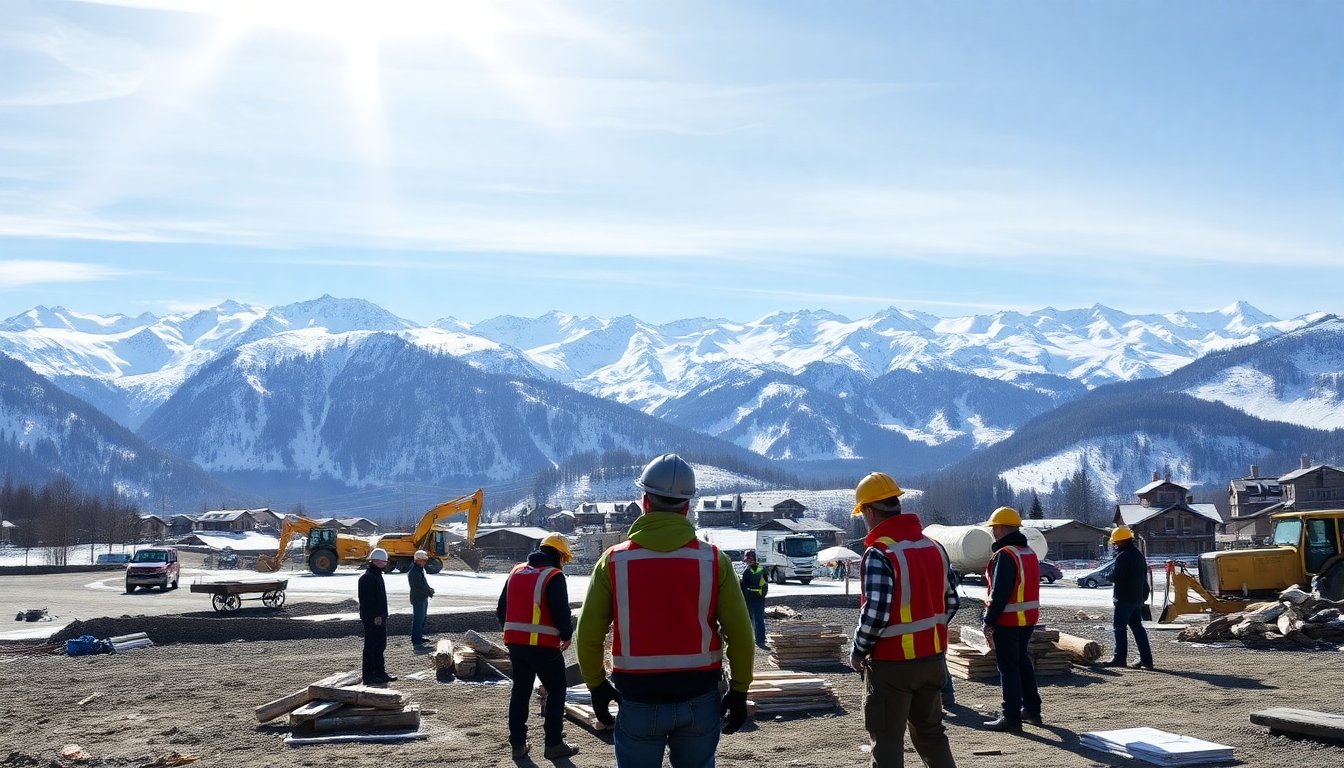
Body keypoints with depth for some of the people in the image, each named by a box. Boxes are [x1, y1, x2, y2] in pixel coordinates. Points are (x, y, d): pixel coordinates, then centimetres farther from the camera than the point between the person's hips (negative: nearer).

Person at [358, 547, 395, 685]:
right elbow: (367, 600, -22)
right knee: (371, 647, -5)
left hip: (379, 618, 10)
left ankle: (380, 673, 23)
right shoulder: (367, 577, -16)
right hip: (372, 619, -10)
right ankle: (369, 677, -1)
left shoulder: (377, 575, 16)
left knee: (380, 646, 15)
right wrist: (375, 616, -23)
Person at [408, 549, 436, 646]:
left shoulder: (421, 569, 13)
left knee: (422, 618, 16)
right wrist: (429, 591, -15)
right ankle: (415, 639, -3)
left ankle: (420, 636, 26)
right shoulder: (413, 572, -18)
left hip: (424, 599, 10)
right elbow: (418, 586, -23)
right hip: (418, 599, -10)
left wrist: (430, 589, 0)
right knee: (418, 619, -7)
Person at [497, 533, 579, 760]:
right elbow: (561, 612, -16)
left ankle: (518, 744, 17)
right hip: (543, 645, -6)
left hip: (515, 642, 6)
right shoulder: (553, 576, -10)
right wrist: (567, 635, 1)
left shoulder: (516, 571, 11)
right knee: (556, 691, 7)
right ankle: (554, 744, 7)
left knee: (520, 690, 16)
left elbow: (501, 609, 14)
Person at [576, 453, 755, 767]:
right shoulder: (714, 561, -6)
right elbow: (740, 635, -7)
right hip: (699, 699, 1)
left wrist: (597, 686, 10)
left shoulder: (613, 561, -7)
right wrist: (739, 691, 5)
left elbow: (589, 636, -5)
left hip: (638, 701, -1)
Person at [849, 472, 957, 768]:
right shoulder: (934, 547, 7)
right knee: (931, 732, 20)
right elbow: (947, 602, 12)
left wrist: (858, 652, -7)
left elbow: (875, 614, -22)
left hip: (891, 664, -7)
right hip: (933, 659, 7)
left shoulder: (879, 554, -18)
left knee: (887, 740, 3)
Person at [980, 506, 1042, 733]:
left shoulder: (1005, 555, -18)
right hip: (1028, 619, 9)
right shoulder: (1029, 553, 12)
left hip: (1008, 621, -9)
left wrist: (989, 622, -16)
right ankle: (1031, 709, 29)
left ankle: (1011, 718, 0)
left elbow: (999, 593, -22)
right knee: (1022, 661, 21)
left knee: (1008, 667, -3)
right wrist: (1029, 616, 20)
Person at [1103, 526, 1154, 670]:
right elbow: (1144, 576, 20)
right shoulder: (1139, 555, 15)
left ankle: (1119, 658, 1)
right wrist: (1144, 596, 23)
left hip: (1124, 598, -9)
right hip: (1138, 598, 9)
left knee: (1120, 627, -2)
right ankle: (1146, 659, 8)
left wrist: (1110, 575, 0)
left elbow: (1116, 576, -22)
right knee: (1137, 627, 10)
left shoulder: (1123, 556, -16)